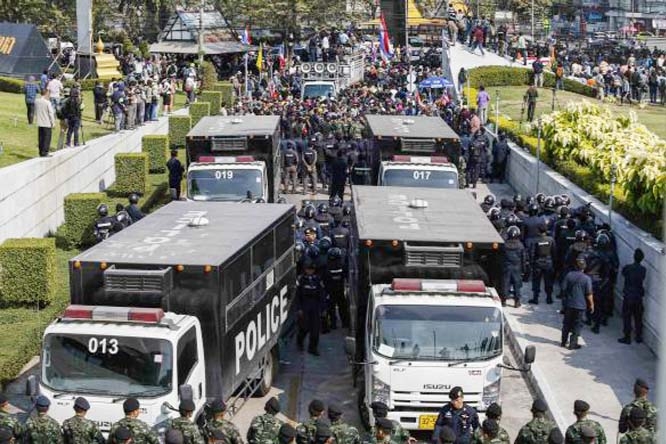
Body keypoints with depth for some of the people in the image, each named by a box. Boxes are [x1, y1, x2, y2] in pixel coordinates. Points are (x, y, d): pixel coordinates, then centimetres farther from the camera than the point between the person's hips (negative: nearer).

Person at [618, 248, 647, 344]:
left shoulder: (627, 268, -14)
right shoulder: (643, 270, -5)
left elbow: (623, 273, 7)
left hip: (628, 297, -3)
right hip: (639, 297, 3)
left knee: (627, 317, 4)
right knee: (638, 317, 14)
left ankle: (627, 338, 5)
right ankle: (639, 337, 22)